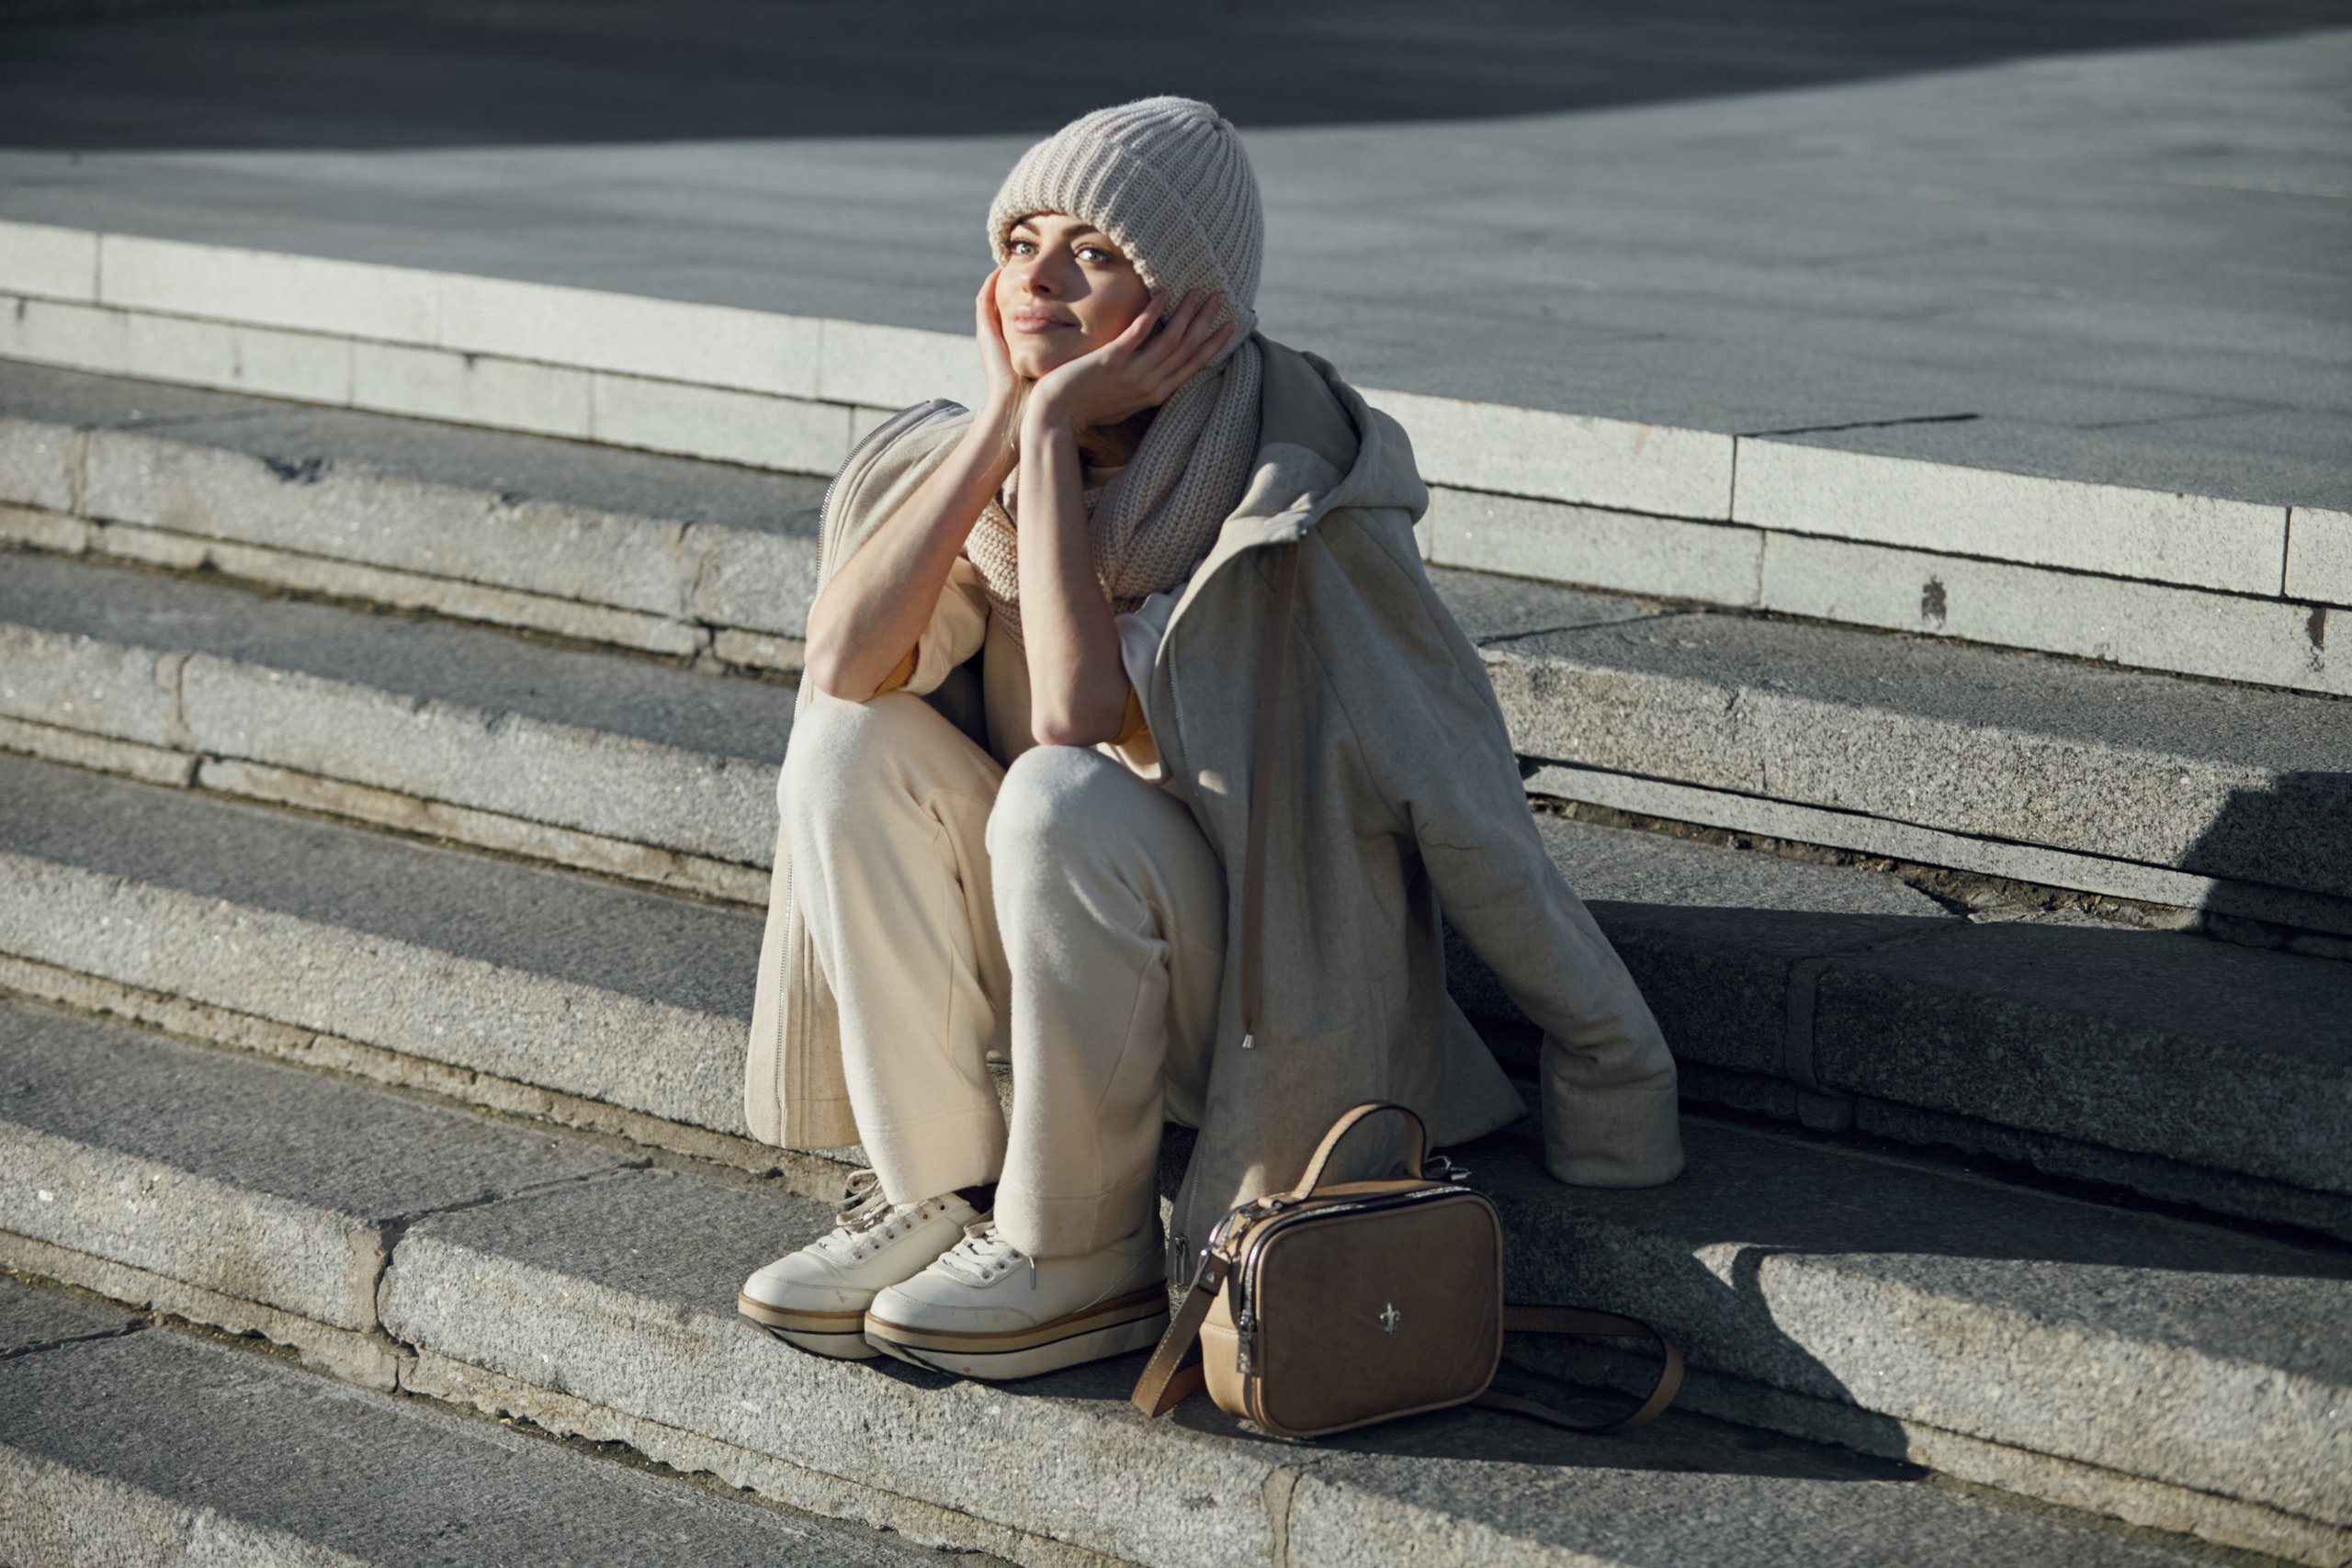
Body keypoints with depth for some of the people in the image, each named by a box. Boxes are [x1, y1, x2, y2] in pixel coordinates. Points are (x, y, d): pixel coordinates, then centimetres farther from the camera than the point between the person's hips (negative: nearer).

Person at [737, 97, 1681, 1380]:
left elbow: (1082, 712, -33)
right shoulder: (975, 445, -2)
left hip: (1266, 981, -6)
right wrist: (1004, 419, -19)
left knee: (1063, 797, -32)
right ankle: (936, 1192, -7)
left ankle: (1085, 1254, -16)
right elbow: (843, 662, -18)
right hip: (1067, 946, 6)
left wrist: (1055, 429, -27)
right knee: (851, 742, -16)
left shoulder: (1280, 490, -21)